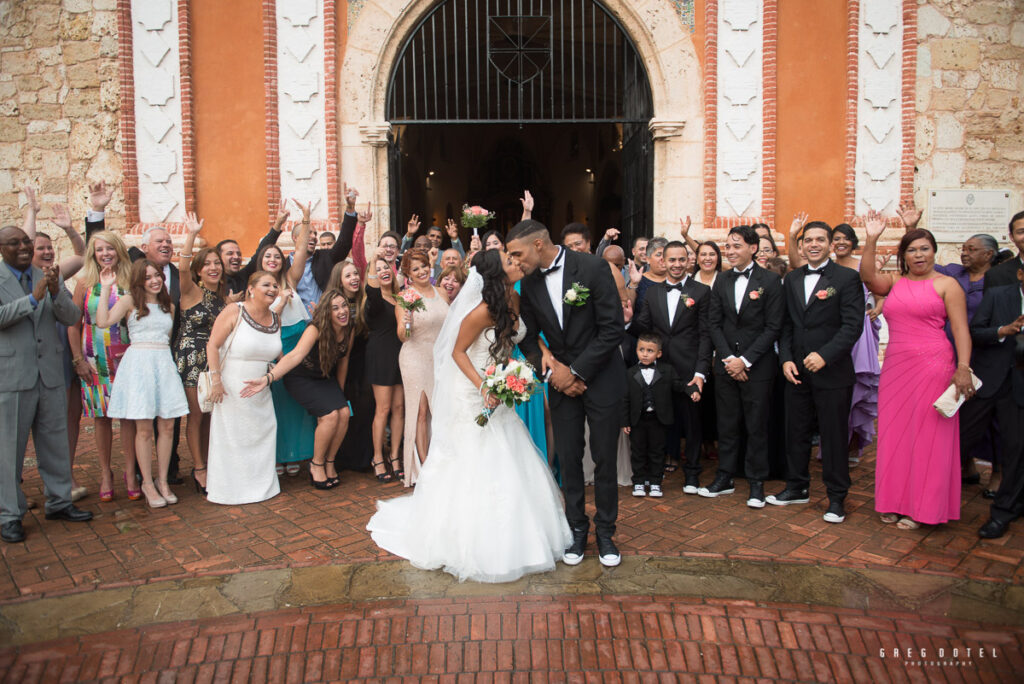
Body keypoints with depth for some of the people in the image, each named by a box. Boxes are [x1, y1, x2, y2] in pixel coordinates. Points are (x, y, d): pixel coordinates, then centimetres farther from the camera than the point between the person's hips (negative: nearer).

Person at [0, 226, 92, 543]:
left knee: (55, 442, 12)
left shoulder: (51, 279, 10)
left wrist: (56, 293, -17)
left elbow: (73, 317, 0)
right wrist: (33, 298, -24)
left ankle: (58, 502, 25)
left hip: (49, 374, 4)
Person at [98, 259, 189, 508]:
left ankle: (162, 481, 14)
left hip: (164, 363, 5)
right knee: (144, 428, -2)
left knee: (167, 426, 2)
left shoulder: (168, 306, 17)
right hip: (139, 362, -4)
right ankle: (147, 484, 9)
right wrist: (105, 288, -10)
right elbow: (103, 321, -13)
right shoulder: (130, 301, 2)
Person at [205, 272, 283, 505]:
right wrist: (216, 380, -18)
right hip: (231, 389, -6)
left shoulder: (275, 319, 6)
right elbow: (212, 345, -13)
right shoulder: (234, 312, -12)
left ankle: (261, 485, 25)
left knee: (263, 436, 10)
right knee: (229, 438, 3)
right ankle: (226, 488, 17)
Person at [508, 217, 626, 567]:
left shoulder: (592, 268, -14)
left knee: (604, 457, 5)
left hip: (600, 377, -3)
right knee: (568, 458, 5)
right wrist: (552, 367, -10)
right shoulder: (530, 283, 0)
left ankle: (605, 531, 21)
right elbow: (528, 336, 7)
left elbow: (612, 328, -16)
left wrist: (578, 372, -16)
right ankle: (577, 530, 22)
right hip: (562, 380, 4)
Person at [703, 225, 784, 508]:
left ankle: (756, 482, 17)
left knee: (756, 426, 4)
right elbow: (714, 323, 6)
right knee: (727, 424, 10)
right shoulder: (722, 281, 8)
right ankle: (725, 478, 22)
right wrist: (728, 358, -5)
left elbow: (773, 327, -8)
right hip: (726, 364, 4)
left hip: (757, 365, -3)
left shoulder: (770, 281, -5)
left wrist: (745, 360, -13)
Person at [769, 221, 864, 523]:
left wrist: (825, 355, -20)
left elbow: (853, 325, -12)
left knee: (834, 436, 4)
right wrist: (786, 359, -1)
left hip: (832, 371, -5)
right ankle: (797, 487, 29)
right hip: (797, 371, 5)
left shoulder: (847, 278, -5)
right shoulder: (791, 280, 11)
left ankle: (836, 497, 17)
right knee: (796, 432, 13)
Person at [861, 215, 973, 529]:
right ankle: (895, 502, 21)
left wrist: (963, 368, -17)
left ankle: (921, 508, 13)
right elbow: (868, 276, -8)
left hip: (933, 367, -4)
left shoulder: (947, 284, 0)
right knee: (894, 433, 9)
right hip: (895, 367, 4)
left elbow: (961, 330, -6)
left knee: (927, 435, 1)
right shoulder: (894, 283, 12)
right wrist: (872, 238, -15)